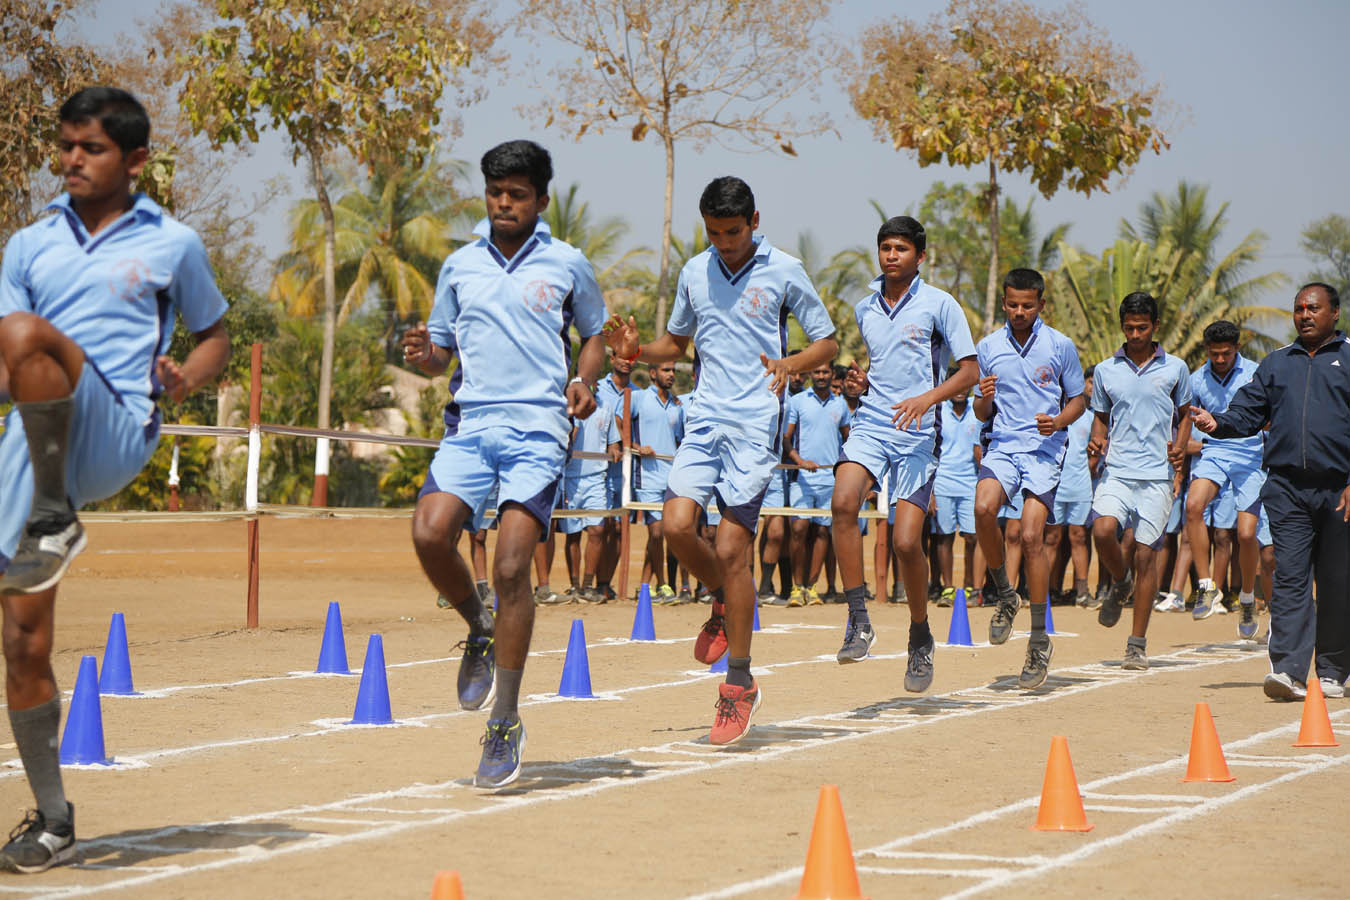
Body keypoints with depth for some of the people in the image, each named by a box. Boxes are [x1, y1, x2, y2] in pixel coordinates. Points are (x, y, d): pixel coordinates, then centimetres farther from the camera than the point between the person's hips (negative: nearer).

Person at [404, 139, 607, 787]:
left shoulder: (567, 264, 8)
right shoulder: (459, 266, 14)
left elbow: (594, 335, 19)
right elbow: (440, 352, 19)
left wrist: (585, 382, -1)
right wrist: (423, 355, -4)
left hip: (538, 426, -3)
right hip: (472, 422, 3)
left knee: (511, 568, -14)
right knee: (429, 533, -22)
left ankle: (505, 724, -4)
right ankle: (480, 629, 10)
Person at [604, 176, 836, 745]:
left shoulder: (783, 272, -1)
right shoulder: (695, 272, 12)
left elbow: (826, 342, 5)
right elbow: (677, 343, 25)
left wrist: (790, 364, -16)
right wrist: (637, 350, 4)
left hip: (756, 424, -4)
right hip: (705, 416, 4)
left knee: (731, 550, -8)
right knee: (677, 526, -15)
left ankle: (739, 684, 4)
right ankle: (726, 602, 18)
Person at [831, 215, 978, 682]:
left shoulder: (939, 304, -1)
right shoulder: (864, 308, 14)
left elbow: (968, 372, -3)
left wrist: (927, 398, -19)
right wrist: (861, 378, 8)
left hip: (917, 433, -3)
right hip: (871, 424, 4)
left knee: (906, 542, -9)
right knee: (843, 502, -26)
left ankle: (920, 639, 15)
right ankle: (858, 620, -20)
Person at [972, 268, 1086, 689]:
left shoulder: (1060, 346, 4)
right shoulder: (988, 348, 10)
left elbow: (1078, 400, 12)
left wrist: (1059, 421, -9)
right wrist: (984, 399, -8)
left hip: (1044, 450, -2)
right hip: (1002, 446, 2)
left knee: (1031, 536, -14)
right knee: (984, 508, -28)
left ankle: (1039, 642, -2)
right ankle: (1004, 594, -3)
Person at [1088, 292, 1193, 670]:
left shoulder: (1175, 369, 7)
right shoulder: (1106, 371, 10)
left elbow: (1184, 414, 18)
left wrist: (1179, 450, 1)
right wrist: (1098, 441, -2)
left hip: (1158, 474, -1)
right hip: (1117, 470, 1)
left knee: (1146, 553, -4)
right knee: (1103, 531, -24)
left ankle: (1138, 645, 5)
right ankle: (1120, 583, 11)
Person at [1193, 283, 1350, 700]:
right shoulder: (1275, 364, 17)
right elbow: (1247, 412, 15)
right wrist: (1218, 423, -7)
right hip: (1287, 489, 2)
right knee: (1289, 577, -9)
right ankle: (1288, 670, -15)